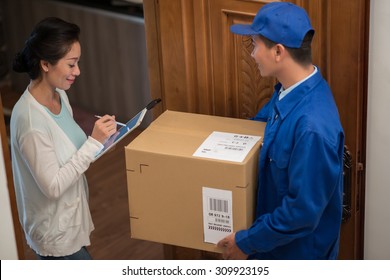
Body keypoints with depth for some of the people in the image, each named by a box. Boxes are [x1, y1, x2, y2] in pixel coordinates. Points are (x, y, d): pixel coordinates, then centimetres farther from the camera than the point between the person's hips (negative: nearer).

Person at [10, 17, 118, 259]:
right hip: (56, 230, -8)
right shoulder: (30, 119, -30)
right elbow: (53, 186, -27)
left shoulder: (59, 96, -2)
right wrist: (94, 142, -28)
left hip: (70, 216, 8)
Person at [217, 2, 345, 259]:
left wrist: (247, 241, -21)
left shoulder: (313, 125, -36)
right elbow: (263, 121, 17)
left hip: (300, 248, -8)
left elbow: (304, 210, -31)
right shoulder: (290, 90, -6)